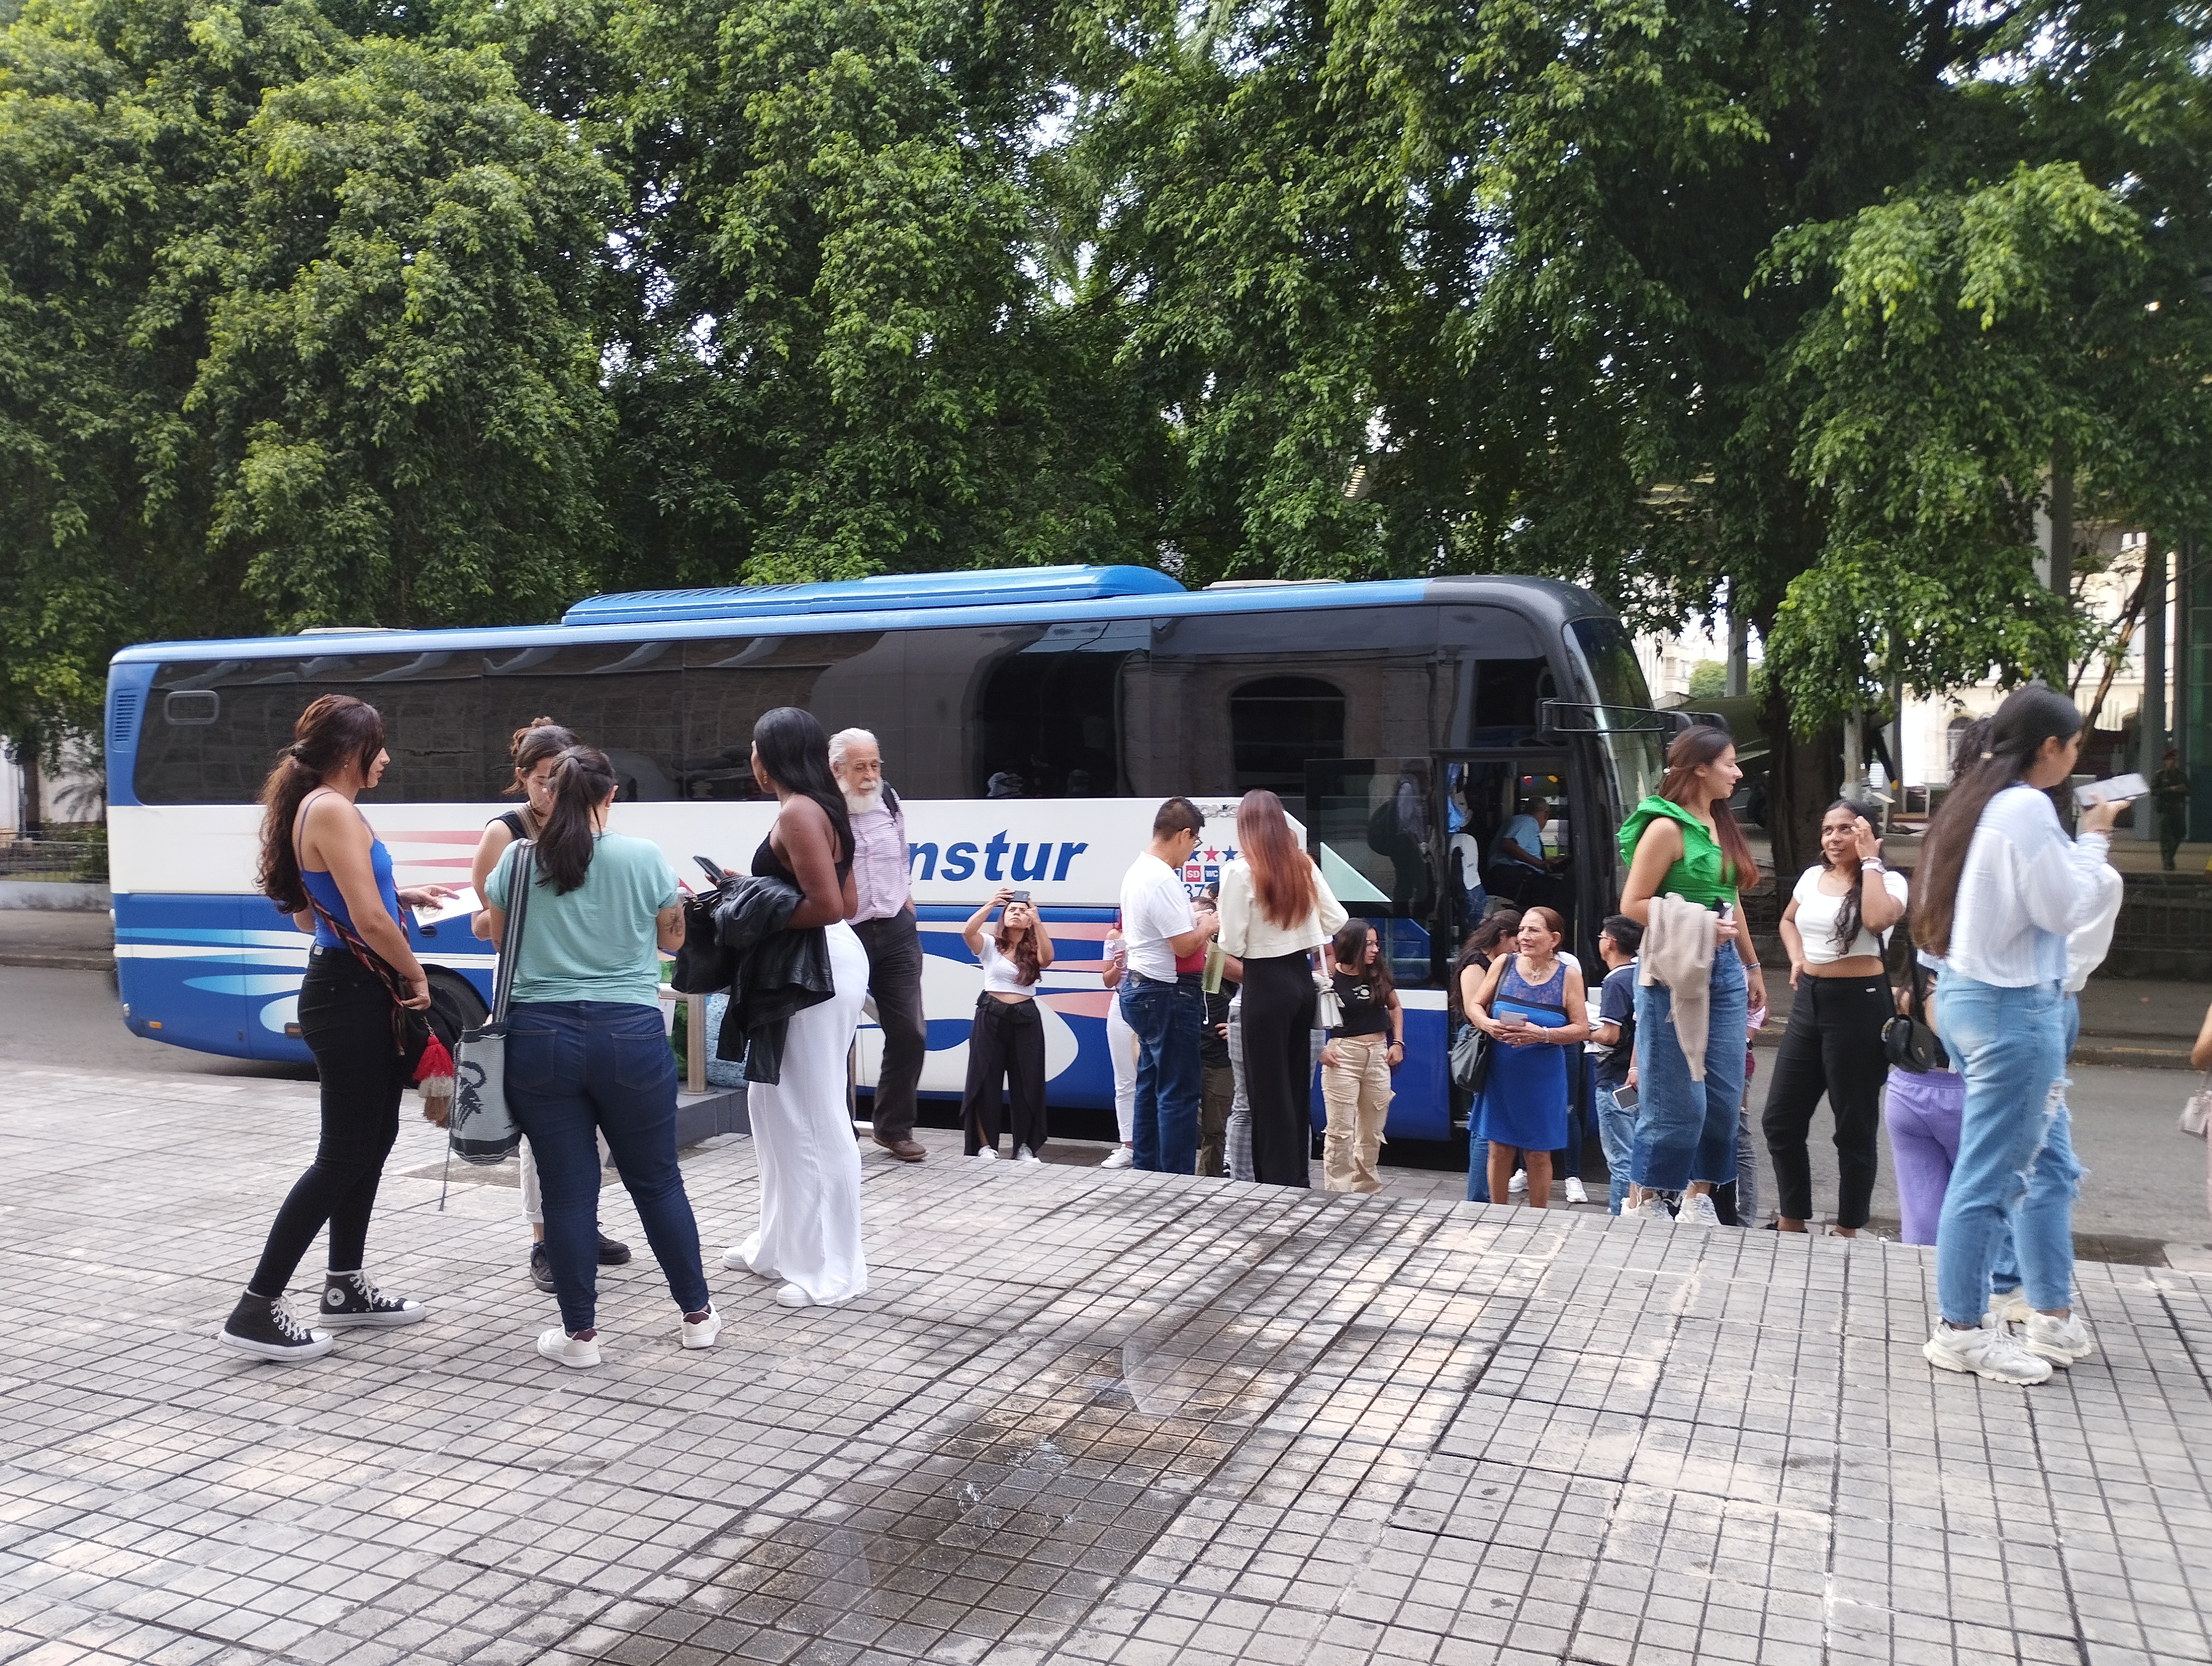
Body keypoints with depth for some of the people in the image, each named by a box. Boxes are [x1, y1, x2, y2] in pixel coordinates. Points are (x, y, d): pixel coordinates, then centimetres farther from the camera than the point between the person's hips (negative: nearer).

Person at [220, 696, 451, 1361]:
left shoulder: (315, 810, 14)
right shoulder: (334, 812, -17)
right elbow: (369, 920, -23)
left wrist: (401, 896, 16)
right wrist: (417, 978, -9)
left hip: (349, 993, 10)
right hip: (351, 997, -10)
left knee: (372, 1139, 17)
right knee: (343, 1156, -4)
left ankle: (345, 1288, 28)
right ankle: (256, 1311, 2)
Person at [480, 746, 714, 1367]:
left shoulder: (517, 861, 0)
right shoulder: (644, 858, -5)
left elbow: (499, 938, 16)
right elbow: (673, 939, 8)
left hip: (539, 1037, 1)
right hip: (629, 1036, -1)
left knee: (567, 1190, 7)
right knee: (657, 1180, 12)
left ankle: (579, 1334, 15)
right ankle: (698, 1315, 23)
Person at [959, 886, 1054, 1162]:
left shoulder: (1033, 950, 6)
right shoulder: (989, 945, 2)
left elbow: (1048, 958, -17)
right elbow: (967, 932, -17)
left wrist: (1037, 921, -27)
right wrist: (991, 904, -26)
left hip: (1025, 1019, 1)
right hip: (991, 1017, -1)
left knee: (1027, 1084, 2)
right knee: (985, 1081, -1)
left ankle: (1025, 1147, 12)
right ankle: (985, 1145, 6)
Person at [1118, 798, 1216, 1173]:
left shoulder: (1137, 871, 10)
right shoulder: (1163, 879, -21)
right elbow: (1184, 945, -23)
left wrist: (1194, 922, 15)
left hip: (1140, 988, 10)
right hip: (1167, 995, -10)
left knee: (1151, 1086, 15)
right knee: (1179, 1093, -5)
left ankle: (1147, 1171, 21)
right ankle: (1177, 1181, -1)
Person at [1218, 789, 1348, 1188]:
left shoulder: (1241, 871, -14)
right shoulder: (1304, 865, 3)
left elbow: (1232, 944, -14)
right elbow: (1336, 919, 8)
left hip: (1266, 984, -6)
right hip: (1302, 978, 6)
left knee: (1268, 1089, 3)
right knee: (1298, 1083, 15)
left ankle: (1279, 1182, 8)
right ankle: (1298, 1178, 23)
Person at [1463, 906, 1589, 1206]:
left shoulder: (1568, 975, -4)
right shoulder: (1504, 964, -1)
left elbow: (1581, 1029, -6)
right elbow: (1475, 1005, 7)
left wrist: (1542, 1034, -22)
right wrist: (1487, 1025, -16)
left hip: (1543, 1076, -1)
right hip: (1500, 1072, 1)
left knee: (1538, 1153, 8)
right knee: (1499, 1148, 8)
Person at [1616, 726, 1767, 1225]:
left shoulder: (1721, 825, 14)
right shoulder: (1667, 827, -11)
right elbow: (1633, 904, -14)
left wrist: (1752, 965, 21)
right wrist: (1699, 928, -19)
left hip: (1724, 969, 8)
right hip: (1674, 970, -8)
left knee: (1725, 1096, 8)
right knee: (1676, 1100, -3)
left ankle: (1698, 1200, 20)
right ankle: (1642, 1203, 10)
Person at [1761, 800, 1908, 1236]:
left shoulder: (1889, 881, -7)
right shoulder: (1812, 877, 10)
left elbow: (1876, 921, -30)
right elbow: (1788, 921, 28)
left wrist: (1870, 860, -19)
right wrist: (1796, 958, 9)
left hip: (1859, 1004, -6)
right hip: (1809, 1002, 6)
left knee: (1855, 1126, 4)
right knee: (1780, 1120, 8)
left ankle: (1847, 1231, 18)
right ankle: (1791, 1221, 23)